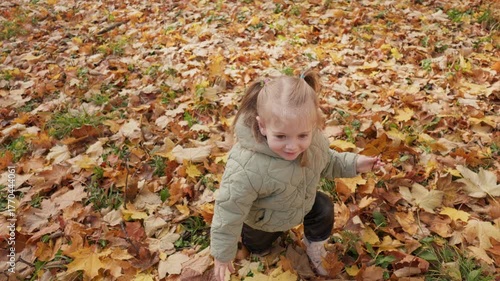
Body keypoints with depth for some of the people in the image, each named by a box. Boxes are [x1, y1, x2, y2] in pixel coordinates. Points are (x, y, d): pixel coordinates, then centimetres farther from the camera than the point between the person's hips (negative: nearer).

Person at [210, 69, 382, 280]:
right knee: (259, 249, 21)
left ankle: (314, 250, 38)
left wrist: (354, 163, -15)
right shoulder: (246, 167, -48)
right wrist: (222, 253, -21)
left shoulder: (314, 139, -28)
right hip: (262, 221, -2)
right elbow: (229, 211, -33)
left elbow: (326, 162, -2)